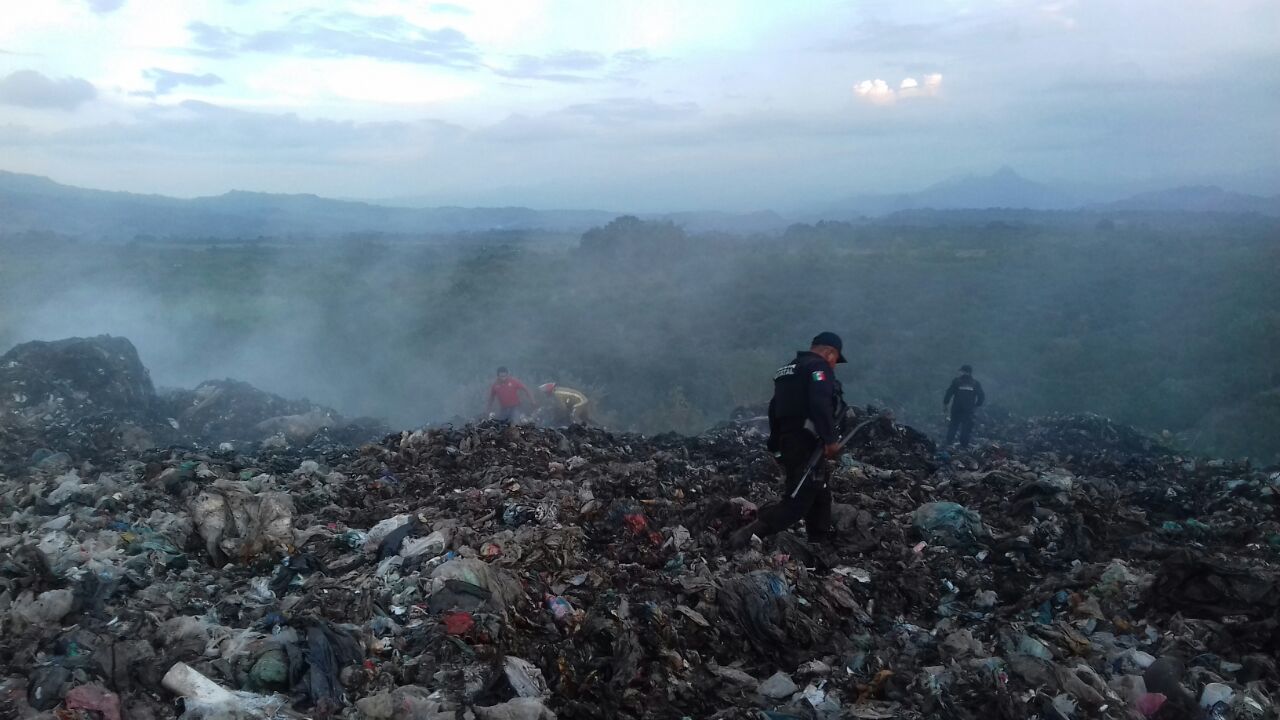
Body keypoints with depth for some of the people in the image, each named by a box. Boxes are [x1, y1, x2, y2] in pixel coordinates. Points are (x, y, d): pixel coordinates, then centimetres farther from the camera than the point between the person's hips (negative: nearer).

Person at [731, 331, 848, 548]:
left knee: (820, 497, 19)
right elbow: (820, 405, -23)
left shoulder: (788, 370, 22)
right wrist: (831, 439, -24)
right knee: (797, 502, -10)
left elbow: (775, 410, 22)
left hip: (787, 443, 10)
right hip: (807, 445, -10)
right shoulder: (818, 366, -7)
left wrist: (777, 446, 24)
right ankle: (745, 537, -19)